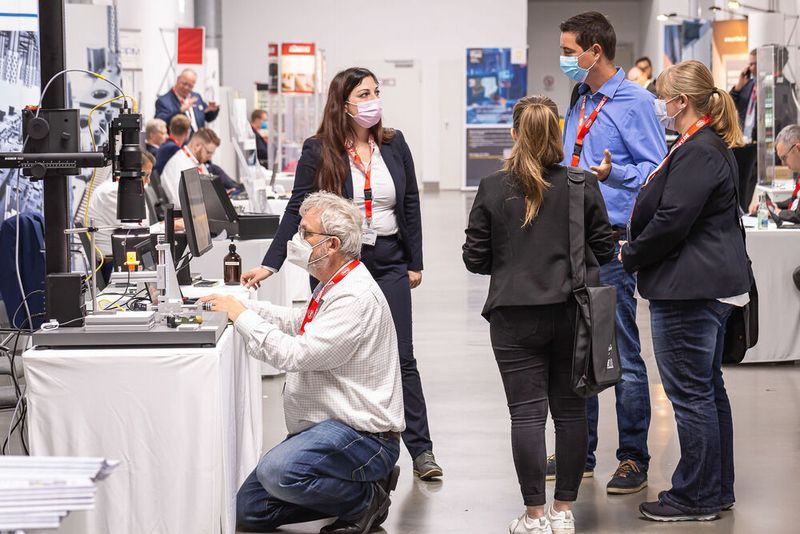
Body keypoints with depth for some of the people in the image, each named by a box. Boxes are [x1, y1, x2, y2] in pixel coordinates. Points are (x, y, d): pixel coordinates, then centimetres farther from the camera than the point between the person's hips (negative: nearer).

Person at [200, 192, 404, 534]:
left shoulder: (355, 297, -23)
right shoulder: (336, 286, 10)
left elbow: (294, 354, -28)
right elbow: (299, 323, 27)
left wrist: (242, 316, -17)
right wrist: (242, 307, 13)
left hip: (362, 436, -10)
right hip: (327, 428, 10)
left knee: (278, 472, -34)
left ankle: (366, 500, -9)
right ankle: (351, 489, 13)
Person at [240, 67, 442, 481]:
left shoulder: (393, 145, 3)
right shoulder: (318, 151, -6)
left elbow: (410, 205, 9)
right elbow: (296, 211, -6)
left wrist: (415, 263, 7)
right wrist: (269, 265, -14)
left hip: (388, 264, 2)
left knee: (401, 357, 2)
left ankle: (421, 449, 6)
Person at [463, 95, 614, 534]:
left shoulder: (493, 189, -5)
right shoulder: (583, 185, -3)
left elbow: (475, 258, -1)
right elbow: (603, 248, 4)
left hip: (515, 316, -1)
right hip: (573, 312, 1)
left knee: (527, 412, 2)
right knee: (570, 409, 10)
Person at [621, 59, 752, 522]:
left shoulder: (697, 152, -18)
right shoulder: (714, 147, 15)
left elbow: (671, 221, -22)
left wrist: (632, 255, -7)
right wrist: (638, 252, 15)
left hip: (689, 291, -11)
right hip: (714, 284, 11)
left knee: (691, 394, -3)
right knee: (709, 389, 17)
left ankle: (697, 497, 4)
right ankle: (718, 490, 25)